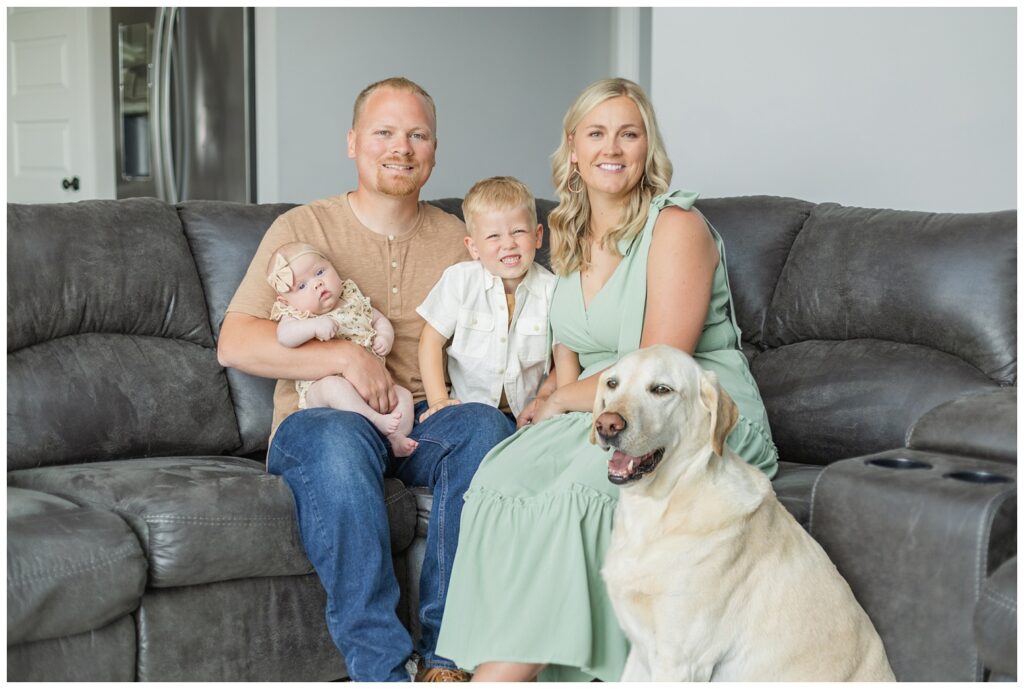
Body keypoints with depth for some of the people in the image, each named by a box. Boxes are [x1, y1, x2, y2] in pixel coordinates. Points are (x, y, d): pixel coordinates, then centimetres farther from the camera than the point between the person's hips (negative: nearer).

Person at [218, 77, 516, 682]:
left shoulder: (458, 239, 15)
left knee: (484, 425, -31)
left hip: (427, 423, 3)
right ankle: (382, 667, -34)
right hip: (320, 419, -2)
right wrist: (346, 356, -14)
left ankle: (445, 657, -28)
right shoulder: (302, 229, 5)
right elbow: (234, 344, -4)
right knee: (340, 437, -37)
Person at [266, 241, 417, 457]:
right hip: (320, 391, -6)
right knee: (333, 385, -36)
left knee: (403, 394, -7)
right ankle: (377, 421, -38)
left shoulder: (353, 300, 14)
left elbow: (379, 320, 25)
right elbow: (284, 336, -23)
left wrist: (385, 338, 2)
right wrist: (316, 325, -36)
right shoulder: (296, 316, -1)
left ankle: (397, 435, -21)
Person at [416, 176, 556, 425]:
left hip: (527, 411, 0)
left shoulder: (551, 289, -3)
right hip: (468, 404, 0)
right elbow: (432, 339, 1)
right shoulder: (459, 280, -3)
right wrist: (438, 399, -9)